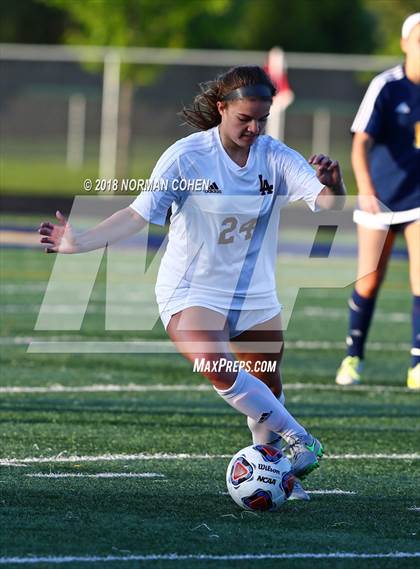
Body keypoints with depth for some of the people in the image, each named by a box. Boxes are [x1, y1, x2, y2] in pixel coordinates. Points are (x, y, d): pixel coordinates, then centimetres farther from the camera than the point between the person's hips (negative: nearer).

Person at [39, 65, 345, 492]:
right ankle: (299, 439, -23)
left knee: (267, 391, 9)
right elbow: (138, 214, -16)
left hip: (256, 295, 4)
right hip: (191, 292, -4)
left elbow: (329, 204, -15)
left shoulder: (276, 157, -6)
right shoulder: (186, 157, -14)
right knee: (219, 370, -29)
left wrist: (331, 185, -40)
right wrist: (79, 242, -28)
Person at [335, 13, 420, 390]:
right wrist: (366, 190, -37)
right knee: (368, 283, 3)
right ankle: (353, 357, 25)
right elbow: (361, 143, -22)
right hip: (380, 199, -2)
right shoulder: (385, 87, -14)